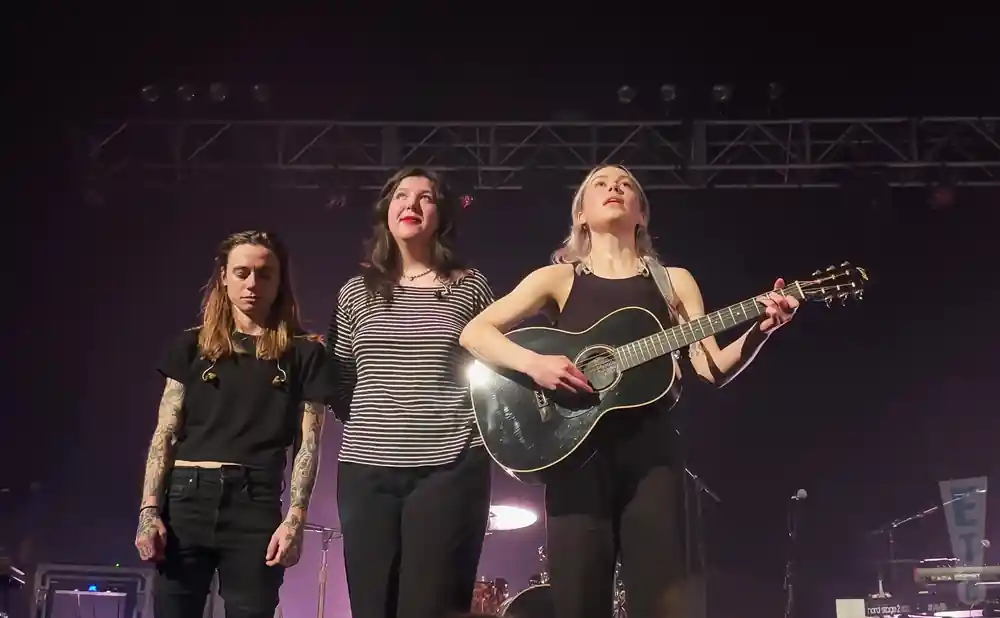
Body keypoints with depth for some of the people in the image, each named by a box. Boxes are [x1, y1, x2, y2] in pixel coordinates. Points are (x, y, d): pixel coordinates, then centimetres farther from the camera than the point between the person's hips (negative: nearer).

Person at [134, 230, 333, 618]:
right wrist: (149, 510, -2)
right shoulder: (193, 345, 11)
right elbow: (165, 435, 9)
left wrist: (295, 517, -10)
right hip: (186, 498, 2)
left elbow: (309, 443, 2)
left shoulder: (302, 353, 7)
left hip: (256, 504, -1)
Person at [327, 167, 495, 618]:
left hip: (450, 467, -2)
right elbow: (338, 386, 15)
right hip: (367, 470, 2)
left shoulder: (470, 287, 7)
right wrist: (370, 427, 7)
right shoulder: (356, 293, 11)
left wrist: (473, 425, 2)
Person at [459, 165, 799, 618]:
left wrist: (760, 330, -10)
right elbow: (474, 332, 0)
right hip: (577, 450, -1)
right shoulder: (559, 278, 9)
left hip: (650, 448, 1)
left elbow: (712, 369, 7)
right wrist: (533, 363, -17)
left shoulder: (674, 281, 14)